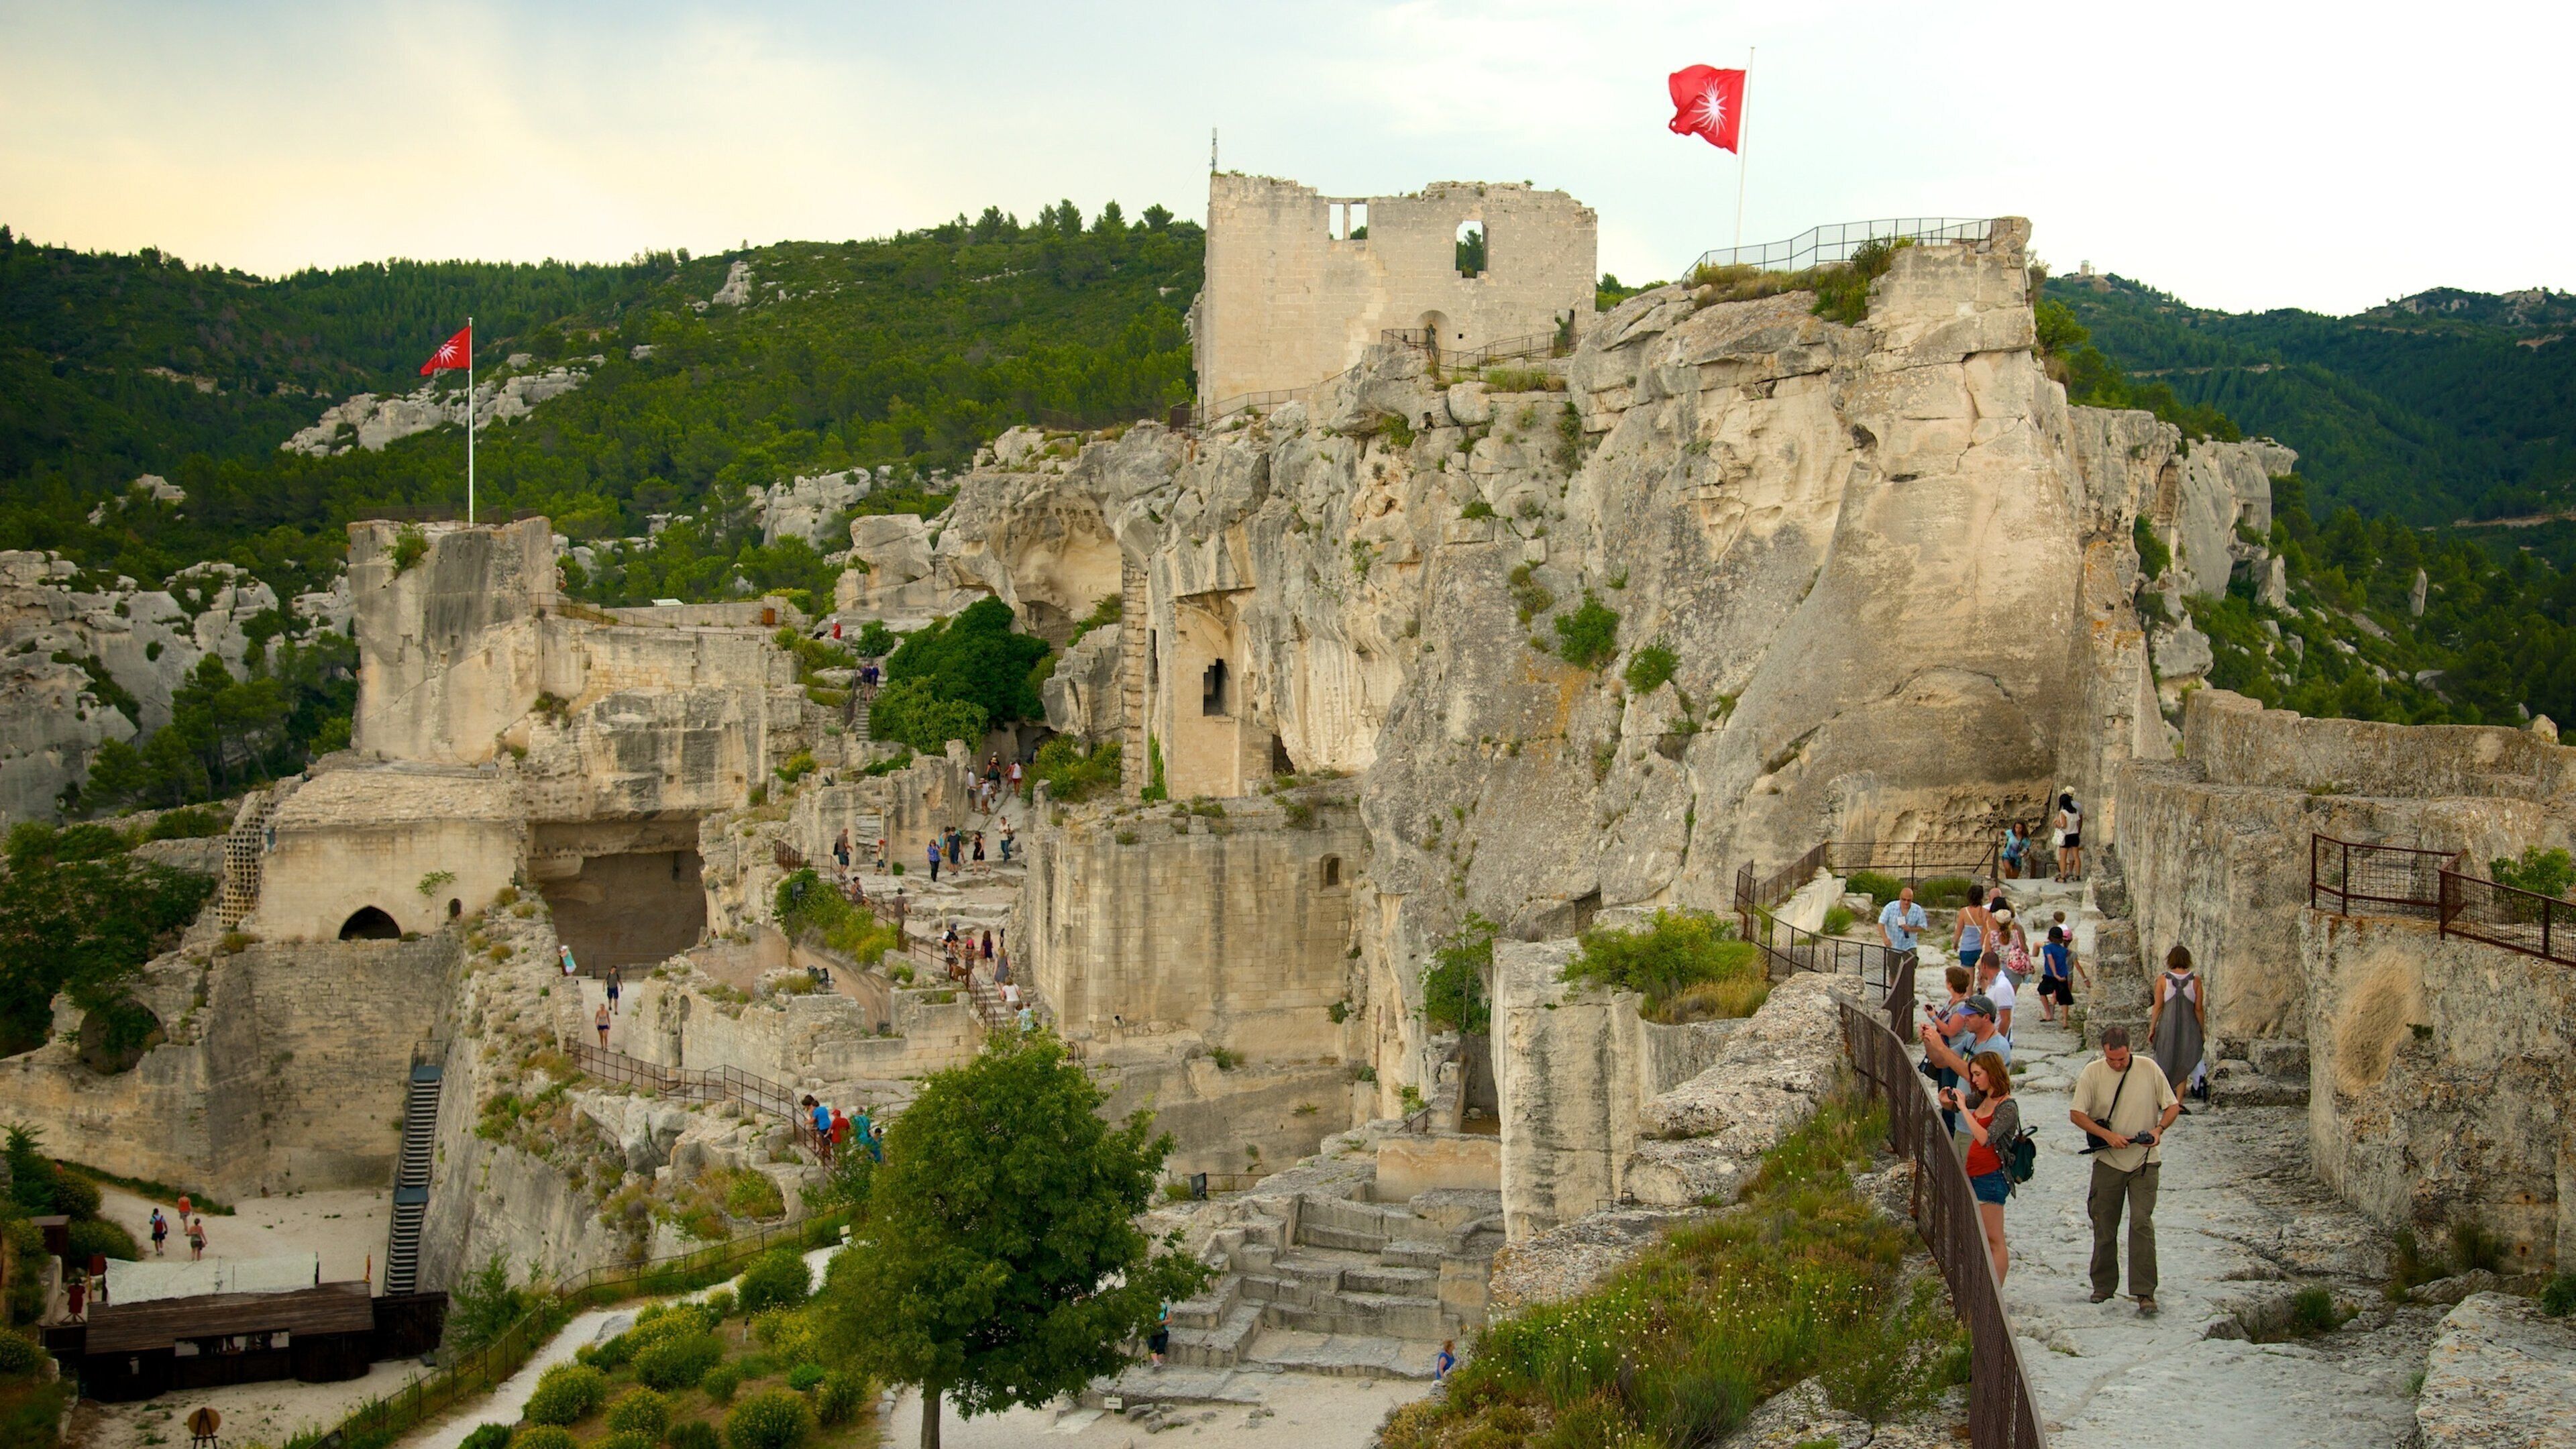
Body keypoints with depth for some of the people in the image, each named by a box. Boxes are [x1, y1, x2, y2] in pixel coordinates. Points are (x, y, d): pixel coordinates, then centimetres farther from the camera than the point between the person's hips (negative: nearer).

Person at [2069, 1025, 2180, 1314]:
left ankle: (2144, 1292, -11)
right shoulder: (2092, 1072, -4)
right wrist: (2108, 1136, -16)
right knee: (2104, 1225, 8)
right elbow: (2076, 1114, -4)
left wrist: (2158, 1130, -14)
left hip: (2144, 1160, -1)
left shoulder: (2148, 1069, -3)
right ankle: (2103, 1285, 22)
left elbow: (2172, 1106, 5)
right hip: (2107, 1160, 1)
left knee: (2142, 1222, -11)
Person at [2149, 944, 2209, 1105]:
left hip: (2167, 1025, 0)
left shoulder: (2162, 980, -6)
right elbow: (2199, 1009, -3)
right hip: (2189, 1026, 0)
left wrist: (2152, 1029, 4)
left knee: (2164, 1063, 15)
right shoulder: (2195, 980, -6)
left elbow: (2157, 1007, -5)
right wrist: (2202, 1030, 7)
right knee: (2184, 1064, 9)